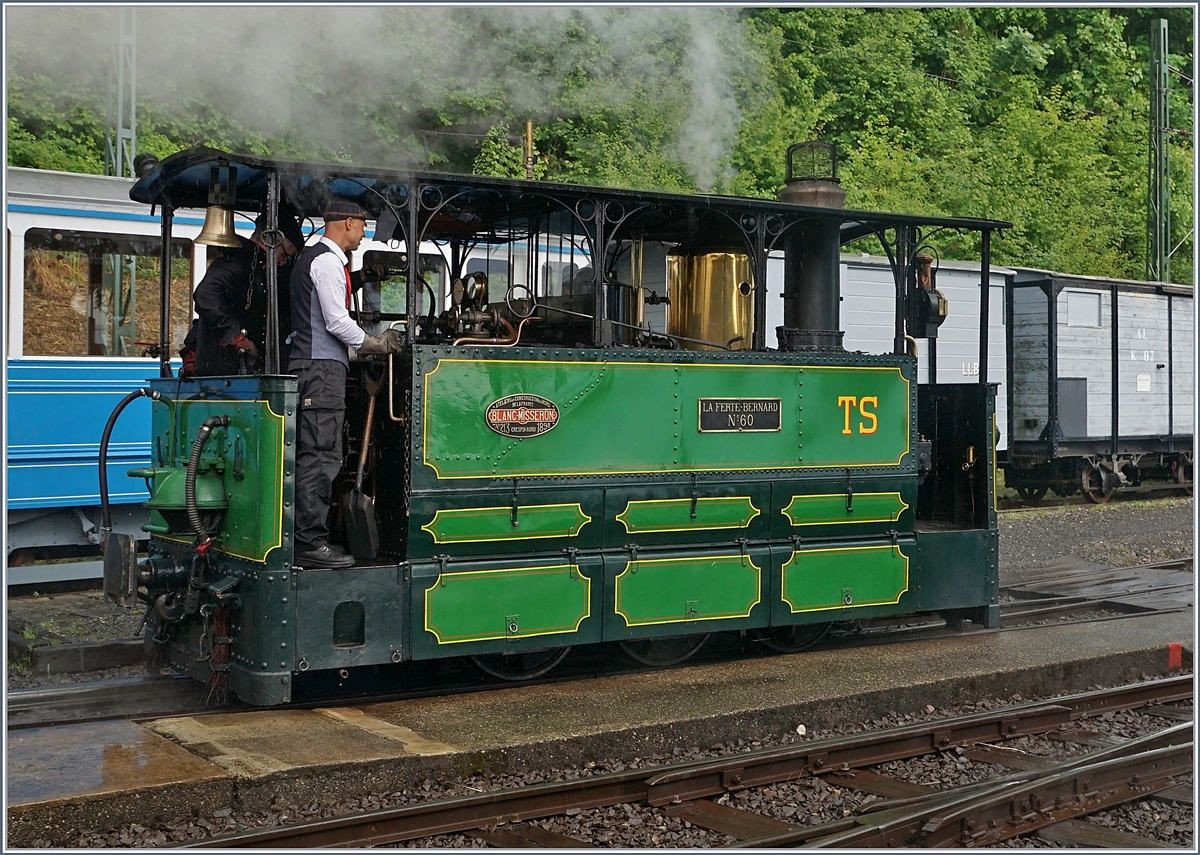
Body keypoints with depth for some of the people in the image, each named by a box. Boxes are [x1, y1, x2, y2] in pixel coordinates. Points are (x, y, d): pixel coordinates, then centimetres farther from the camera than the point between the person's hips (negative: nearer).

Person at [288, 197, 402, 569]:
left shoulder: (311, 257, 23)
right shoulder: (328, 261, -9)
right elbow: (336, 322, -15)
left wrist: (373, 338, 21)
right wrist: (374, 343, -2)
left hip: (310, 363, 11)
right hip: (322, 368, -11)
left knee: (313, 454, 10)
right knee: (320, 456, -11)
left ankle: (309, 537, 13)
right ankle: (311, 542, -11)